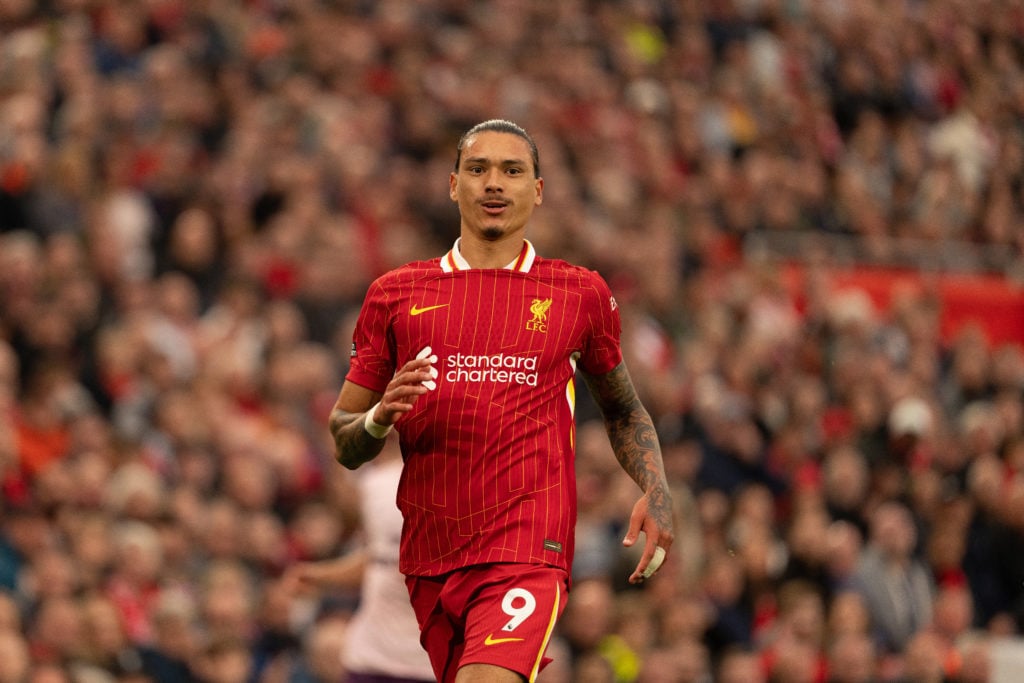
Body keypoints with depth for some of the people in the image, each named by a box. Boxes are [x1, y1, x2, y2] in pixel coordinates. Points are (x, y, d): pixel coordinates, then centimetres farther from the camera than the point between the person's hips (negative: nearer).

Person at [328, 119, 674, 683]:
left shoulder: (580, 294, 9)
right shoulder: (395, 295, 10)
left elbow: (623, 410, 23)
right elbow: (342, 443, 13)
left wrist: (656, 494, 6)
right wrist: (380, 419, -10)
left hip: (528, 550, -3)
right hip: (428, 557, 3)